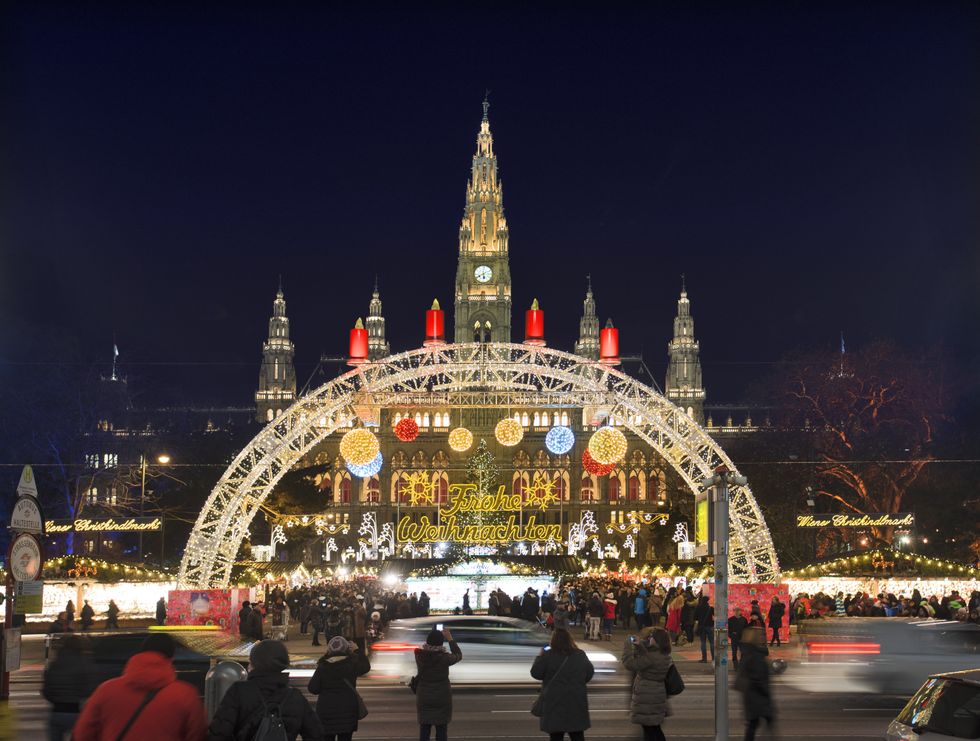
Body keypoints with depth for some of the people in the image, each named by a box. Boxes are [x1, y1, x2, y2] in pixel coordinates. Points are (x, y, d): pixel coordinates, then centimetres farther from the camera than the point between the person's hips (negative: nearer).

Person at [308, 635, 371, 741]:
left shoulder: (322, 667, -6)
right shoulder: (351, 665, -7)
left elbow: (312, 689, -5)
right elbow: (366, 666, 14)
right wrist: (357, 651, 21)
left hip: (325, 710, 1)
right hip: (347, 708, -1)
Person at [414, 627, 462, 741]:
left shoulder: (419, 655, -10)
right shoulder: (444, 657, -18)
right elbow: (458, 656, 2)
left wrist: (432, 637, 17)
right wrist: (450, 639, 7)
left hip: (424, 698, 3)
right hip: (442, 698, -3)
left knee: (424, 730, 10)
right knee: (441, 730, 7)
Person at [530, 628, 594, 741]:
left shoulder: (548, 655, -12)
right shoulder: (580, 655, 2)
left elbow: (535, 673, -6)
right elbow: (590, 672, 13)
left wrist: (540, 656, 7)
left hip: (555, 702, -3)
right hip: (577, 702, 3)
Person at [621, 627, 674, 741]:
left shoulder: (652, 658, -26)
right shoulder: (664, 656, 3)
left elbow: (630, 663, -23)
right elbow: (643, 660, 19)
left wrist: (627, 645, -12)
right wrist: (639, 645, 10)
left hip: (647, 701, -9)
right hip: (657, 697, 9)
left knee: (649, 731, 0)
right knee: (655, 729, 21)